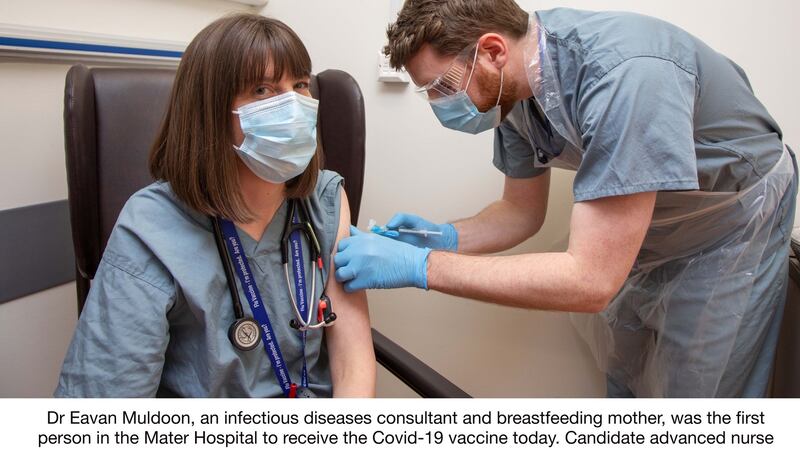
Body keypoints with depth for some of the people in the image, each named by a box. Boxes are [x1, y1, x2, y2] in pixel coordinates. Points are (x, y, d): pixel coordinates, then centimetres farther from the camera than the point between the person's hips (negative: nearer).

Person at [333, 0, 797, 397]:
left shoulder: (624, 76, -39)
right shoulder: (513, 87, -14)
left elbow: (590, 280, -41)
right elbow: (523, 211, -2)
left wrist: (421, 265, -39)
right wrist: (442, 238, -21)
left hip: (732, 226, -6)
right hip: (644, 225, 6)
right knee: (625, 381, 19)